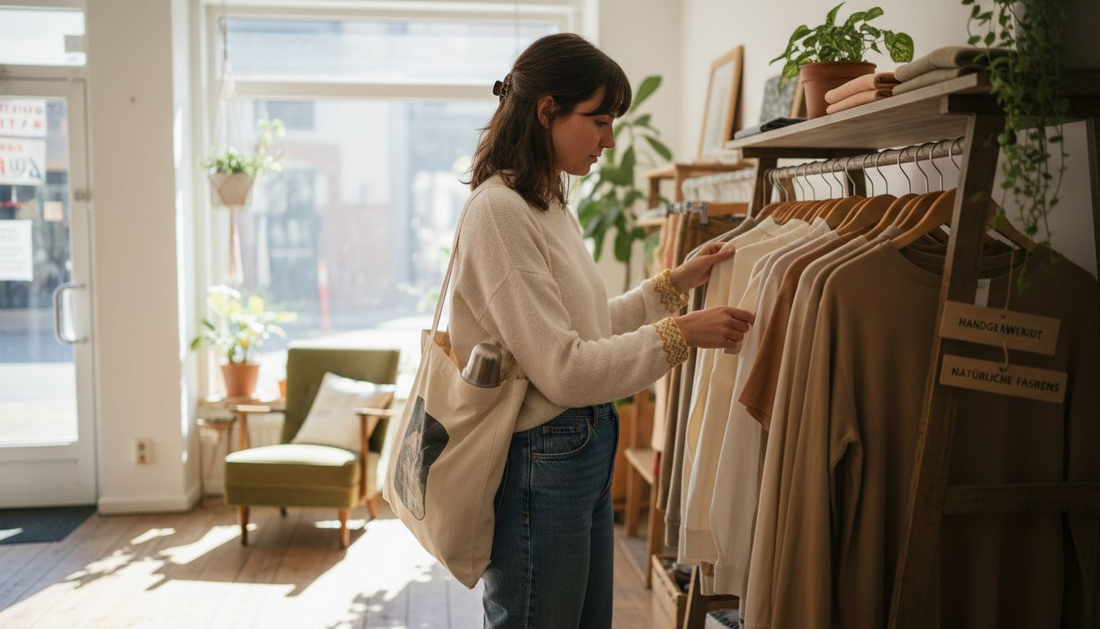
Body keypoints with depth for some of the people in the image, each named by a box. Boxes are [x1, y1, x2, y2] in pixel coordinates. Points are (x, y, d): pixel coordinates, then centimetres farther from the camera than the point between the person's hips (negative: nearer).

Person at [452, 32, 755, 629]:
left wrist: (672, 284, 11)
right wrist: (681, 333, -16)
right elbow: (563, 371, -21)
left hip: (586, 451, 9)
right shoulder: (499, 209, -19)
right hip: (539, 462, -9)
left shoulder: (551, 207, 11)